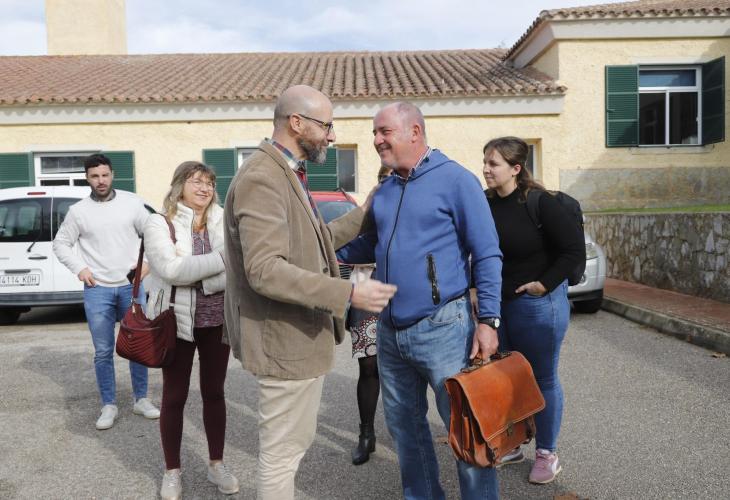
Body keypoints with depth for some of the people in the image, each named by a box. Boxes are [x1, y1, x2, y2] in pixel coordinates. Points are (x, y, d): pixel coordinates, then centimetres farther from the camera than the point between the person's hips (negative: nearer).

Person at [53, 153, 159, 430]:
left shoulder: (132, 202, 0)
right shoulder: (78, 211, 1)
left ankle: (141, 400, 22)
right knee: (103, 352, 3)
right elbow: (61, 244, 10)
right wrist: (79, 268, -2)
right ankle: (109, 406, 16)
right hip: (97, 290, 0)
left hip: (131, 286, 0)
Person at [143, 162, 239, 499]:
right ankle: (172, 471, 25)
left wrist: (197, 277, -19)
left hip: (217, 320, 3)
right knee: (175, 396, 9)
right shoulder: (160, 224, -6)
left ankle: (216, 464, 29)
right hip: (178, 321, -3)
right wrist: (223, 259, -22)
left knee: (214, 393, 13)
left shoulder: (222, 222, 4)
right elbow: (171, 270, -21)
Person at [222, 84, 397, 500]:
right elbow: (265, 271, -30)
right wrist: (348, 294, -31)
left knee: (298, 441, 24)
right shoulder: (262, 178, -21)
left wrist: (367, 212, 13)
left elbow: (316, 241, 18)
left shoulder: (289, 174, 13)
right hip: (285, 339, -11)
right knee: (282, 453, 5)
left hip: (303, 334, 11)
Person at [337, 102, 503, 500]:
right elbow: (370, 247, 21)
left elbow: (487, 255, -9)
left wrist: (488, 320, -17)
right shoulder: (383, 192, 11)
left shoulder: (456, 180, -8)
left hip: (442, 328, -7)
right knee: (405, 427, 19)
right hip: (389, 332, 7)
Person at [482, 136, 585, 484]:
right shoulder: (485, 203, 1)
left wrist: (545, 283, -16)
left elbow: (575, 249, -17)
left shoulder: (539, 203, -16)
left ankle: (546, 454, 24)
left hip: (537, 303, -6)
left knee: (542, 379, 7)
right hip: (496, 303, 6)